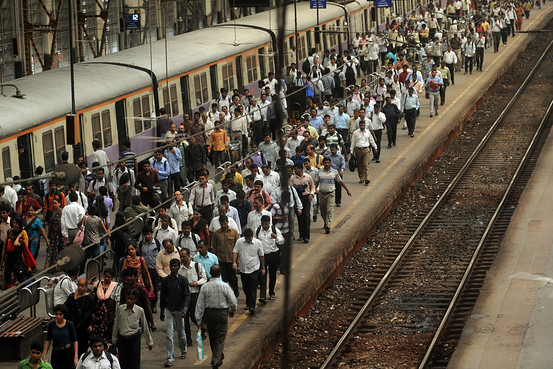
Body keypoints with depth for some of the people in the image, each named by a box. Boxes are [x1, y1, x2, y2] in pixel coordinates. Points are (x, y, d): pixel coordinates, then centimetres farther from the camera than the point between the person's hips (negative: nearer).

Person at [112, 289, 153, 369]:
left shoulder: (140, 311, -4)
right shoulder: (120, 309, 0)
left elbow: (145, 327, 5)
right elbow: (116, 325, 10)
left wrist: (149, 342, 10)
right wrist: (114, 339, 16)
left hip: (134, 338, -2)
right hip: (122, 338, 2)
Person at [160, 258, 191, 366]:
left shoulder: (183, 280, -5)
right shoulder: (165, 280, 3)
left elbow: (187, 295, -7)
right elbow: (163, 296, 12)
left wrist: (185, 309, -20)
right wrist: (162, 311, 13)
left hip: (179, 310, -2)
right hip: (169, 310, 2)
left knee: (181, 333, 12)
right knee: (169, 334, -6)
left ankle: (183, 351, 38)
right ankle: (170, 358, -6)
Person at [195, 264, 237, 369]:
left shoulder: (204, 287, -8)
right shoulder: (225, 286, -13)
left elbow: (200, 305, -6)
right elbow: (233, 302, -6)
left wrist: (199, 321, 0)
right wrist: (232, 311, 16)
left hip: (208, 313, 3)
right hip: (222, 313, -3)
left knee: (212, 338, 20)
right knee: (220, 338, 2)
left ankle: (218, 357, 37)